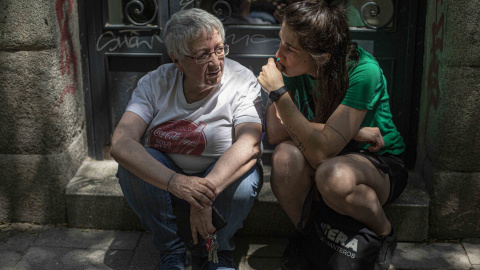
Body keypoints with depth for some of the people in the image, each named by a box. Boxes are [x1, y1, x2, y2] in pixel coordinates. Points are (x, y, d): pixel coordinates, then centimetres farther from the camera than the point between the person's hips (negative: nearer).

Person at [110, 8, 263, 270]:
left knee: (246, 176, -33)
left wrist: (206, 193, -48)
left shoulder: (242, 81, -16)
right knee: (131, 162, -27)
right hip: (162, 178, 1)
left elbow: (250, 145, -32)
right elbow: (121, 143, -26)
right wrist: (175, 182, -44)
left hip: (224, 179, -1)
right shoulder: (155, 83, -13)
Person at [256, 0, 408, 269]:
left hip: (380, 164, -4)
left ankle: (384, 232, -6)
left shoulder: (363, 72, -28)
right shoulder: (288, 66, -12)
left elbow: (322, 150, -35)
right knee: (286, 155, -30)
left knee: (333, 174, -38)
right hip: (338, 157, 4)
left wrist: (279, 93, -35)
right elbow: (275, 132, -17)